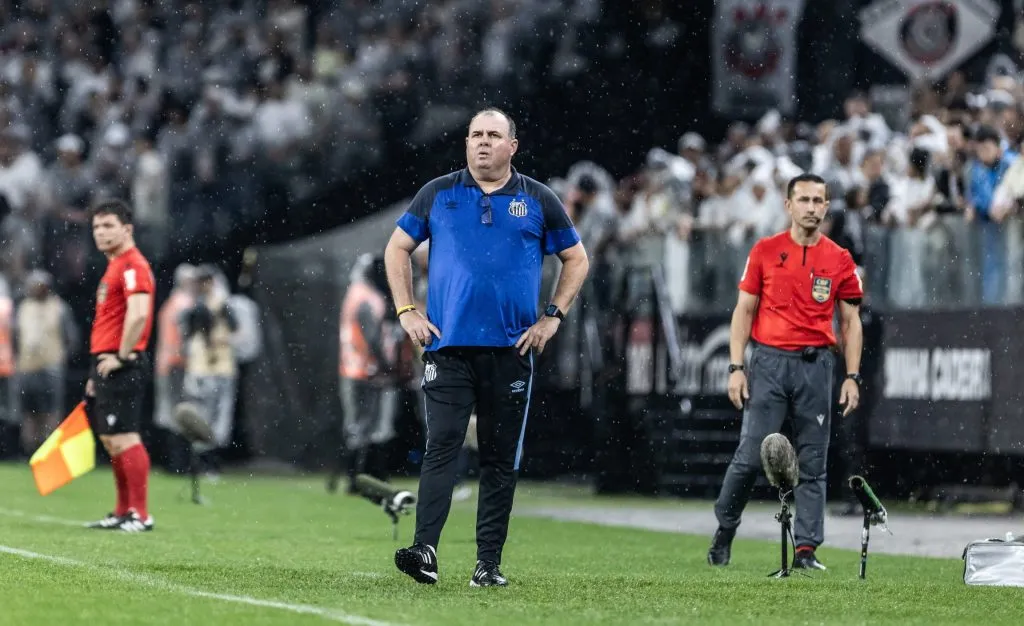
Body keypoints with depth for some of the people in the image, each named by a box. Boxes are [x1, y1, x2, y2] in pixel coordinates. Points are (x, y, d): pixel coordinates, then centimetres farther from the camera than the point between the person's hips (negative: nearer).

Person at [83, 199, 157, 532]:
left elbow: (138, 313, -26)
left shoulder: (132, 265, -12)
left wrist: (121, 357, -20)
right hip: (106, 364, 10)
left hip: (121, 367, -10)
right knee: (111, 440, 13)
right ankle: (123, 513, 19)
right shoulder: (114, 267, 20)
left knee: (123, 438, -12)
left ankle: (141, 515, -11)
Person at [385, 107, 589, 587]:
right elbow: (397, 248, 15)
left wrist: (552, 316, 4)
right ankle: (425, 551, -21)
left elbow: (576, 259, 14)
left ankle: (489, 562, 9)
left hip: (512, 350, 1)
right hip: (448, 346, -1)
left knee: (501, 459, 4)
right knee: (441, 447, -12)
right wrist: (406, 311, 5)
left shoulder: (539, 201, 6)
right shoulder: (437, 194, 7)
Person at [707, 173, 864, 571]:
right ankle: (724, 531, 13)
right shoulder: (765, 251, 4)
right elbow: (744, 310, 6)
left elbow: (850, 321, 10)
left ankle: (806, 549, 2)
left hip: (816, 365, 1)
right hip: (769, 362, -1)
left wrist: (852, 377, 1)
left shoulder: (840, 260, 7)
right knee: (750, 455, -6)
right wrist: (736, 367, -2)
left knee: (813, 463, 0)